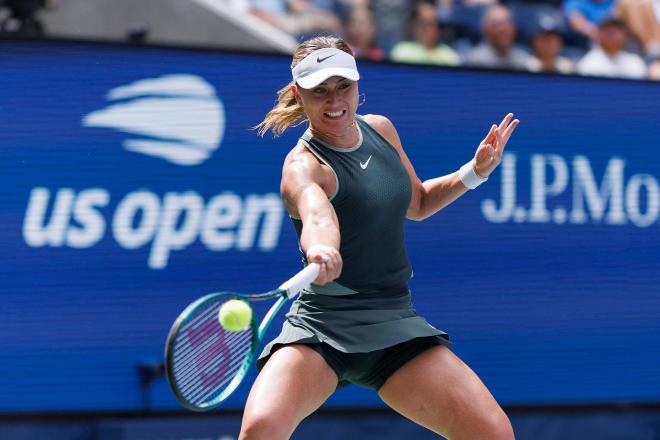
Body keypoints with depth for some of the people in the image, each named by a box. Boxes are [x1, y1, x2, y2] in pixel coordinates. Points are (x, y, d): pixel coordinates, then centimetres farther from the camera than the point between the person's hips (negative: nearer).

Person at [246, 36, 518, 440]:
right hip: (323, 326, -5)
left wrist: (474, 172, 11)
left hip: (395, 324, 6)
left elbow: (415, 203, 26)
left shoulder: (380, 129, 7)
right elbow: (317, 214, -39)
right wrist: (321, 250, -62)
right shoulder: (304, 165, -14)